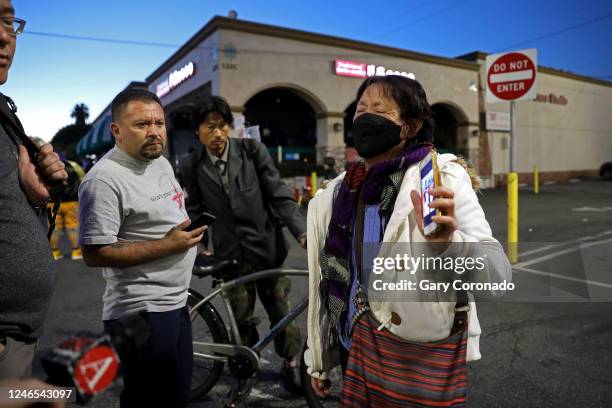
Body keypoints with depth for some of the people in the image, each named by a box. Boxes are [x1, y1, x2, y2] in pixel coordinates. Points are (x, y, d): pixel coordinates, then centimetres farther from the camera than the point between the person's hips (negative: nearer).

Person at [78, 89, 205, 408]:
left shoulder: (161, 163, 10)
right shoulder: (105, 179, -19)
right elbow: (94, 253, -22)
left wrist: (193, 237, 8)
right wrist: (167, 246, -22)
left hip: (176, 303, 9)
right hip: (142, 311, -9)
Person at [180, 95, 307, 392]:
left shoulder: (252, 150, -4)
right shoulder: (192, 166, 0)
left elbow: (279, 195, -7)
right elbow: (195, 211, 5)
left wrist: (302, 233, -16)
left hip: (266, 245, -1)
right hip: (231, 252, 1)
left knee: (280, 310, 10)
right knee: (241, 317, 10)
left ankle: (291, 363, 32)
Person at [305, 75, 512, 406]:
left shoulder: (439, 177, -13)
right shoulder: (339, 193, 0)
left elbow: (498, 273, -21)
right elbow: (330, 280, 8)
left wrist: (448, 242, -41)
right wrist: (319, 360, 15)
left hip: (423, 359, -4)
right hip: (357, 348, 5)